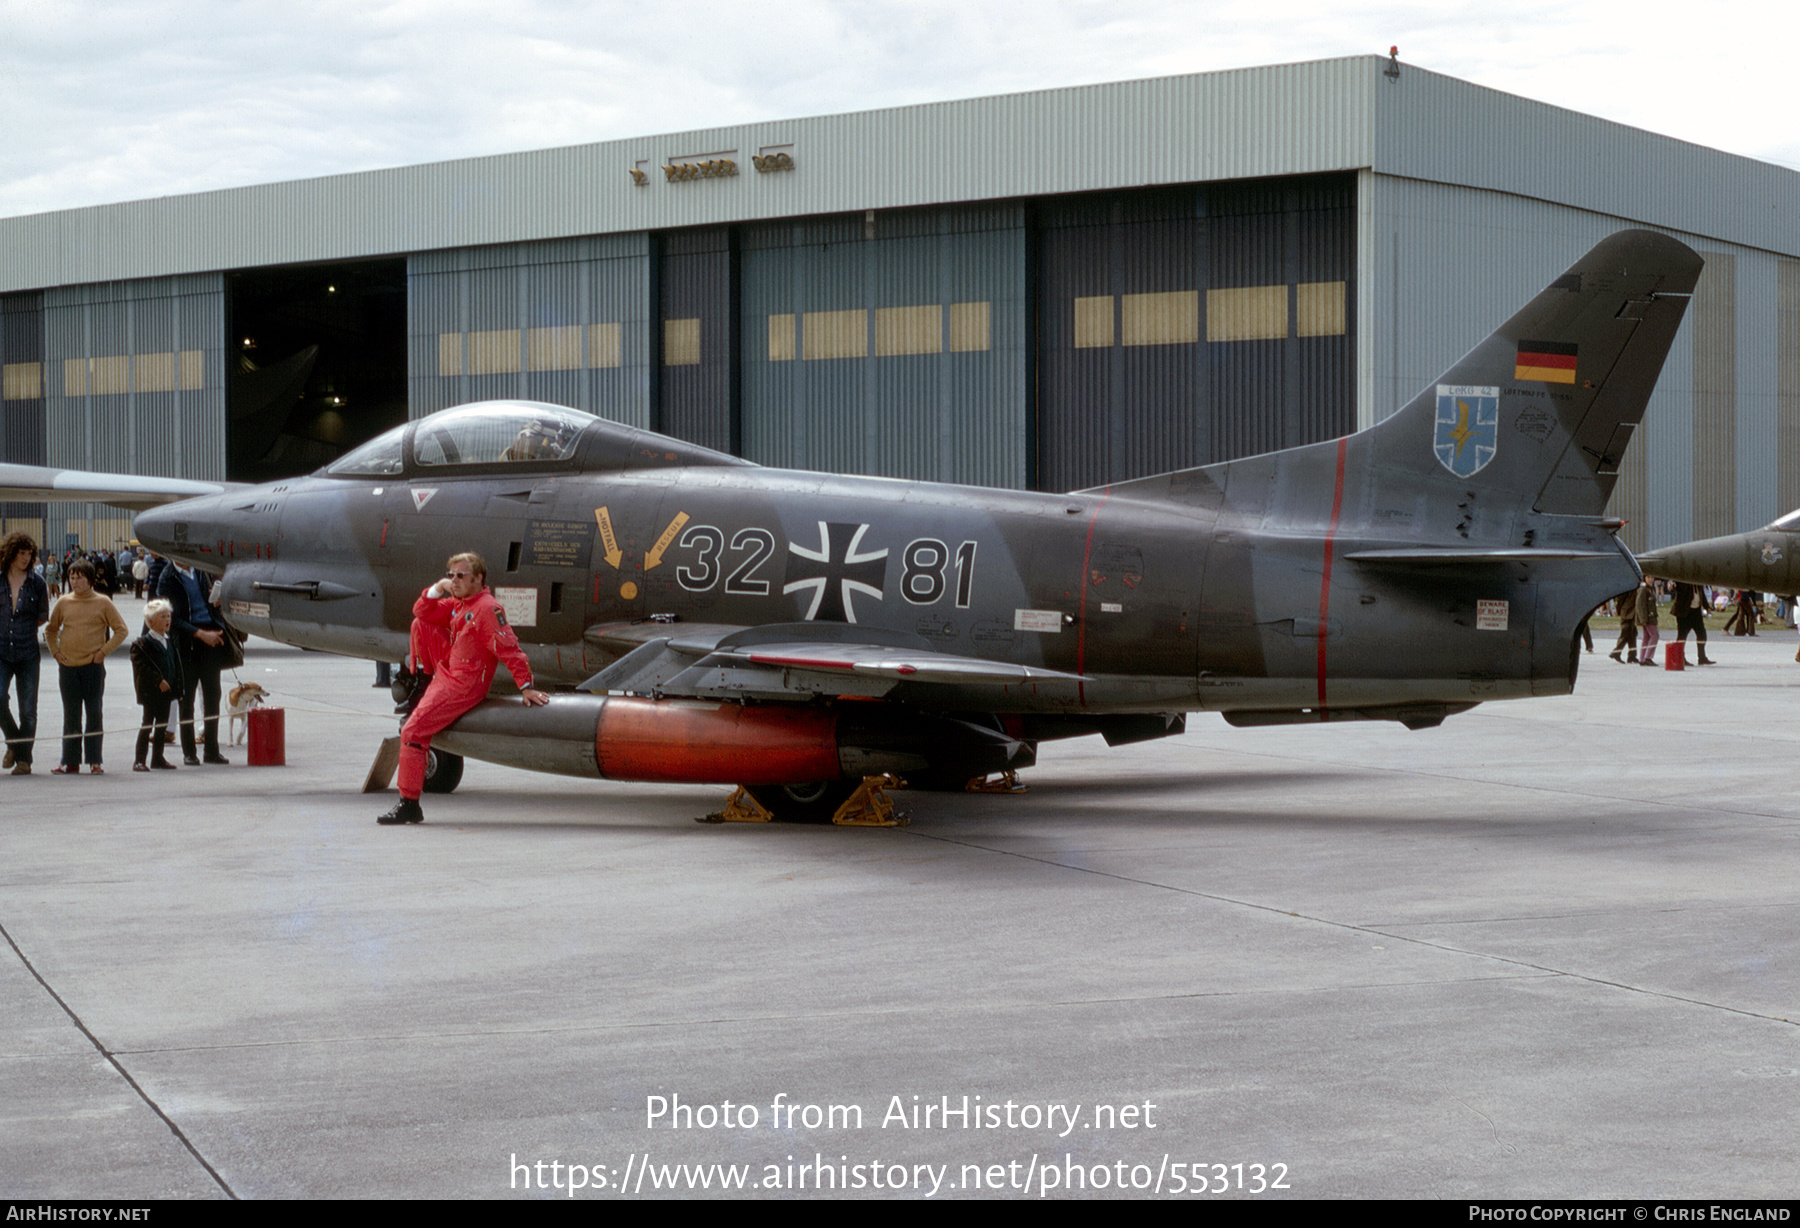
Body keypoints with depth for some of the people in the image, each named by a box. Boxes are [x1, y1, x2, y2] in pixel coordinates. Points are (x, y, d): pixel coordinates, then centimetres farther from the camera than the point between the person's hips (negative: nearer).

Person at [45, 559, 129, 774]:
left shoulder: (103, 603, -1)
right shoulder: (64, 603, 6)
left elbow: (121, 631, 1)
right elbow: (50, 630, 20)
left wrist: (104, 651, -6)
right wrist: (55, 651, 7)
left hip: (93, 666, -2)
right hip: (68, 666, 3)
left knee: (94, 713, -1)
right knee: (71, 715, 6)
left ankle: (95, 761, 5)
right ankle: (70, 761, 11)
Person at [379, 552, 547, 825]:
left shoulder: (487, 608, -19)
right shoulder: (458, 604, 11)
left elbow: (509, 649, -23)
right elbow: (422, 612, 18)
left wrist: (526, 687, -27)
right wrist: (437, 589, -1)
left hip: (464, 685, -10)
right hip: (449, 667, 10)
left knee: (412, 731, -14)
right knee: (420, 625, 14)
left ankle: (409, 806, -10)